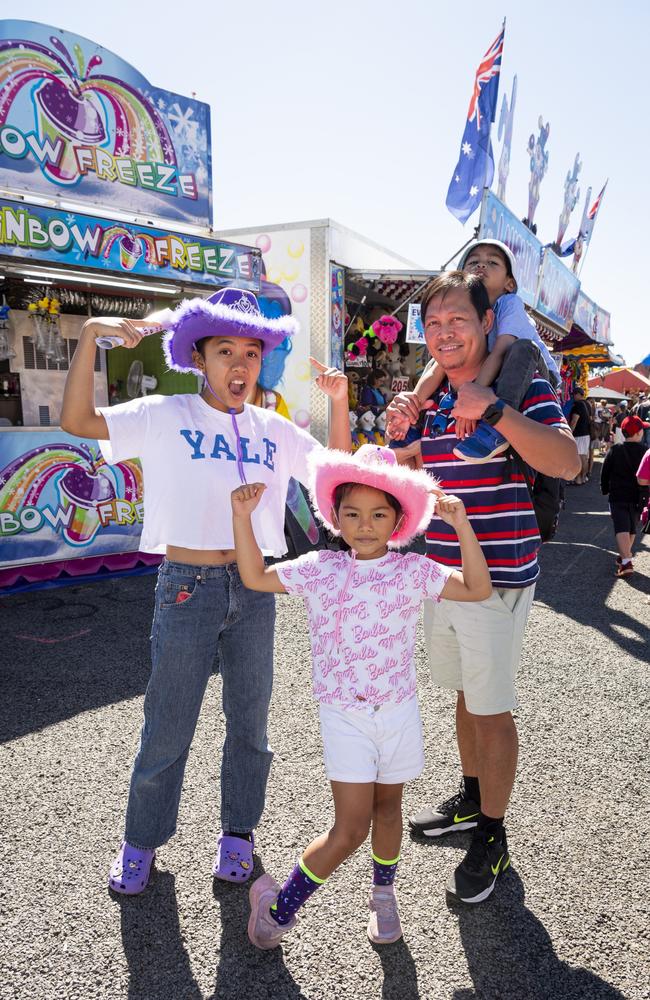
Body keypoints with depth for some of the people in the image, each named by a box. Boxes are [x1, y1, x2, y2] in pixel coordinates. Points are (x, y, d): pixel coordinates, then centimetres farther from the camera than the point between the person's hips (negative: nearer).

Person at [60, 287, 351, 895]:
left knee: (249, 720, 15)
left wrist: (338, 400, -1)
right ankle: (141, 840, 34)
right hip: (186, 588, -3)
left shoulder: (274, 429, 8)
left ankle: (237, 832, 37)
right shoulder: (163, 416, -2)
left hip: (254, 590, 3)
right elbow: (77, 421, -9)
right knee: (167, 727, 9)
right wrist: (90, 335, -16)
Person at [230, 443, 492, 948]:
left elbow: (478, 588, -10)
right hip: (344, 715, -2)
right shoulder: (319, 570, -4)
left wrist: (462, 525, -17)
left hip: (398, 711, 2)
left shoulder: (413, 571, -4)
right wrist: (243, 517, -7)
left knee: (388, 810, 20)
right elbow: (255, 577, 2)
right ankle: (281, 905, 21)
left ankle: (383, 896, 47)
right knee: (351, 827, -2)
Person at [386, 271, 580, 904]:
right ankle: (472, 798, 42)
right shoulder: (429, 396, 9)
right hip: (441, 570, 7)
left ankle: (491, 839, 23)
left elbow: (566, 463, -25)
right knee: (464, 694, 21)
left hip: (497, 575, -6)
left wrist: (493, 410, -32)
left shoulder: (521, 386, -11)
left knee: (492, 708, 4)